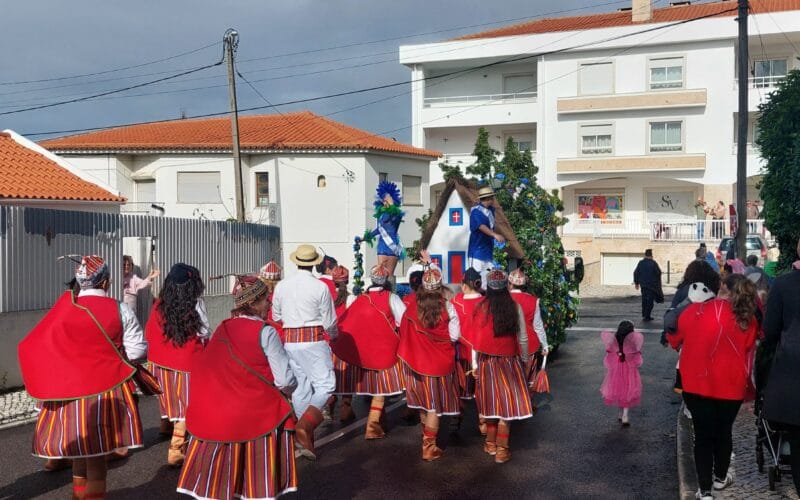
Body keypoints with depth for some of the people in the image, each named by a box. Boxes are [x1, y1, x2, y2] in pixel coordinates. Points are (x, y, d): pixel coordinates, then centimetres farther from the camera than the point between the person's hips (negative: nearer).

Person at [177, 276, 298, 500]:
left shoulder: (221, 329, 3)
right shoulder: (265, 332, -12)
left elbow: (204, 370, 12)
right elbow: (285, 380, -14)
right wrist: (288, 389, 7)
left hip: (218, 416, 5)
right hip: (259, 414, -5)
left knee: (219, 473, 14)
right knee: (259, 480, 6)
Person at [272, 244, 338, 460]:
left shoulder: (281, 286, 4)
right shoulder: (320, 287, -9)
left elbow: (276, 316, 15)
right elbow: (329, 321, -4)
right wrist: (334, 336, 17)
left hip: (289, 340, 5)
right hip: (314, 340, -5)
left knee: (300, 388, 13)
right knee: (325, 384, -1)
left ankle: (304, 438, 18)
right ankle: (305, 425, -21)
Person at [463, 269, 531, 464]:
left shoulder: (481, 306, -9)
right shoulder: (515, 307, -7)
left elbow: (475, 337, -7)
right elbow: (523, 338, -1)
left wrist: (475, 363, 3)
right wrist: (524, 359, 13)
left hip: (487, 361, 1)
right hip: (509, 361, -1)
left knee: (491, 402, 14)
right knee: (507, 402, 5)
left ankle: (491, 444, 28)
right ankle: (502, 450, 9)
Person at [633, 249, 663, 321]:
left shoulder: (640, 263, 2)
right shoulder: (653, 263, -12)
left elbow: (636, 273, 6)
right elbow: (659, 273, -8)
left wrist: (636, 283, 16)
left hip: (643, 285, 5)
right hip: (652, 285, -5)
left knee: (644, 300, 17)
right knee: (650, 300, -1)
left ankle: (644, 315, 22)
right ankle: (647, 316, -3)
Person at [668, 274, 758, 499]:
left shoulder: (697, 310, -7)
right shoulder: (749, 321, -4)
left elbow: (674, 338, 5)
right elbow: (747, 351, 5)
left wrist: (689, 346, 26)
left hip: (696, 384, -1)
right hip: (731, 386, 1)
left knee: (702, 435, 8)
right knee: (724, 432, 21)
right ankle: (720, 478, 40)